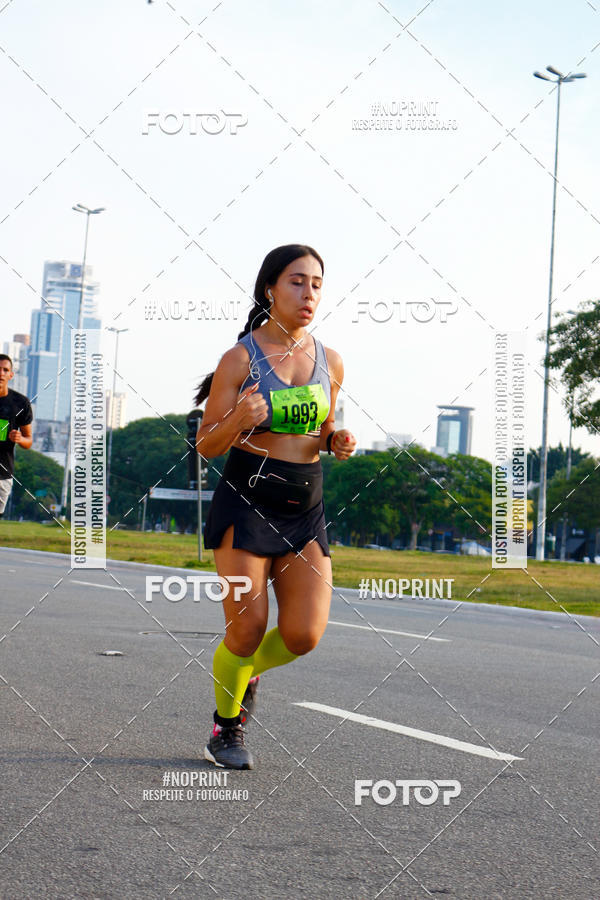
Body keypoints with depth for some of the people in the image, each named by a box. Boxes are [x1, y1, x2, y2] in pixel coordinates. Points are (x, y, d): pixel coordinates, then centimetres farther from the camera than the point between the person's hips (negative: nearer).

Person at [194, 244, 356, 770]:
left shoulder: (330, 362, 7)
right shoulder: (240, 358, -6)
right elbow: (207, 445, -4)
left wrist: (336, 441, -1)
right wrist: (239, 420, -25)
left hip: (306, 508, 4)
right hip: (245, 501, -4)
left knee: (303, 636, -6)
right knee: (248, 627, -8)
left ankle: (247, 674, 28)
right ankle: (227, 728, 18)